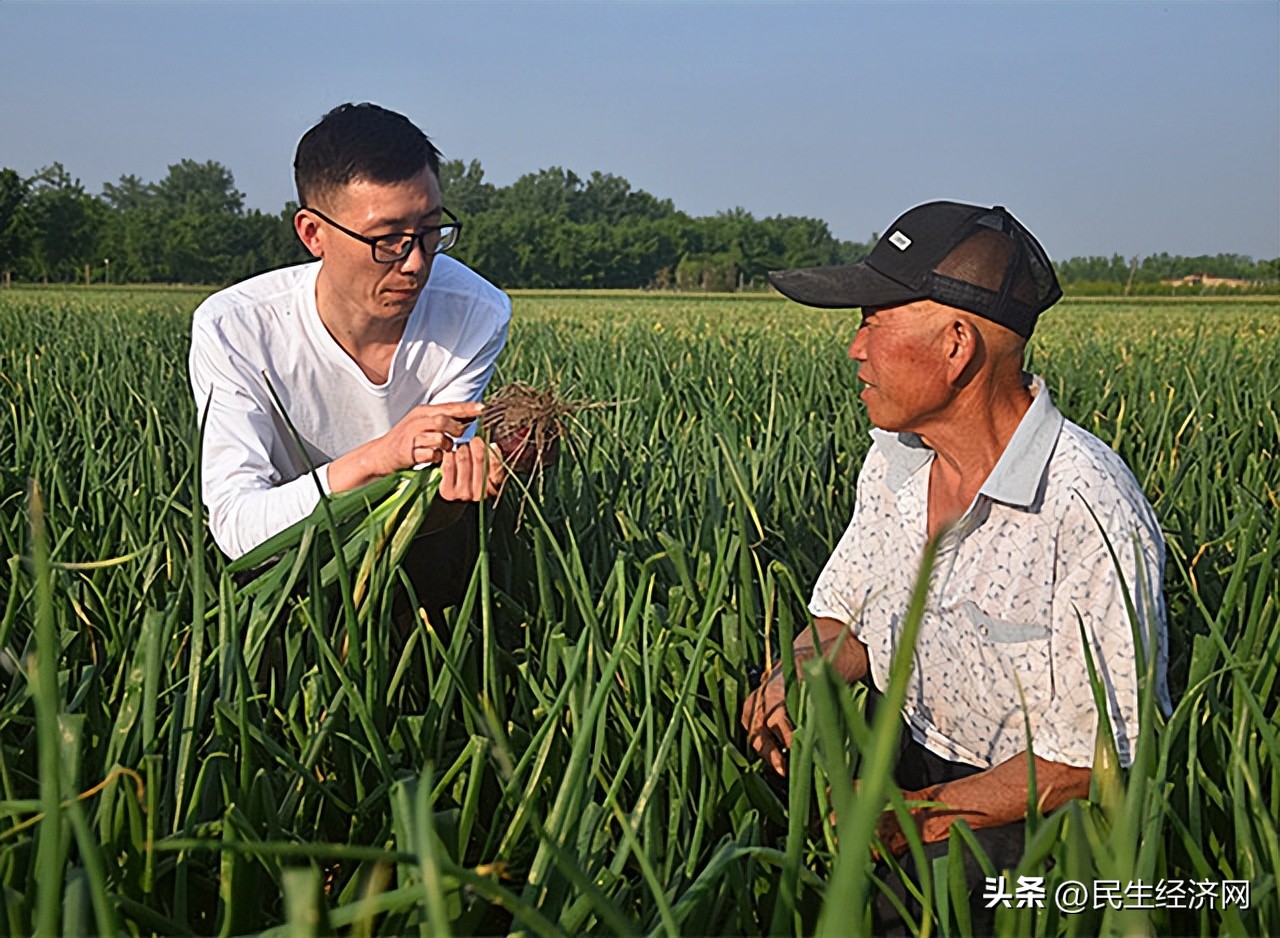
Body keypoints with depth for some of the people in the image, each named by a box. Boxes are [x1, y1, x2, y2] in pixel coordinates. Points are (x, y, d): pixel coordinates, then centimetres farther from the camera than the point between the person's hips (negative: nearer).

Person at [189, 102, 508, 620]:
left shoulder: (476, 315, -17)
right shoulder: (231, 330, -22)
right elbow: (234, 525, -28)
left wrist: (452, 487, -42)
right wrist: (375, 458, -41)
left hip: (411, 560, 1)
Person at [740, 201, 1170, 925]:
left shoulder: (1093, 515, -23)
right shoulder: (896, 459, 0)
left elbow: (1100, 753, -19)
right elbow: (844, 618, 11)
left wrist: (922, 816, -23)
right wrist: (798, 675, -13)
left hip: (1025, 822, -6)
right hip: (897, 769, 7)